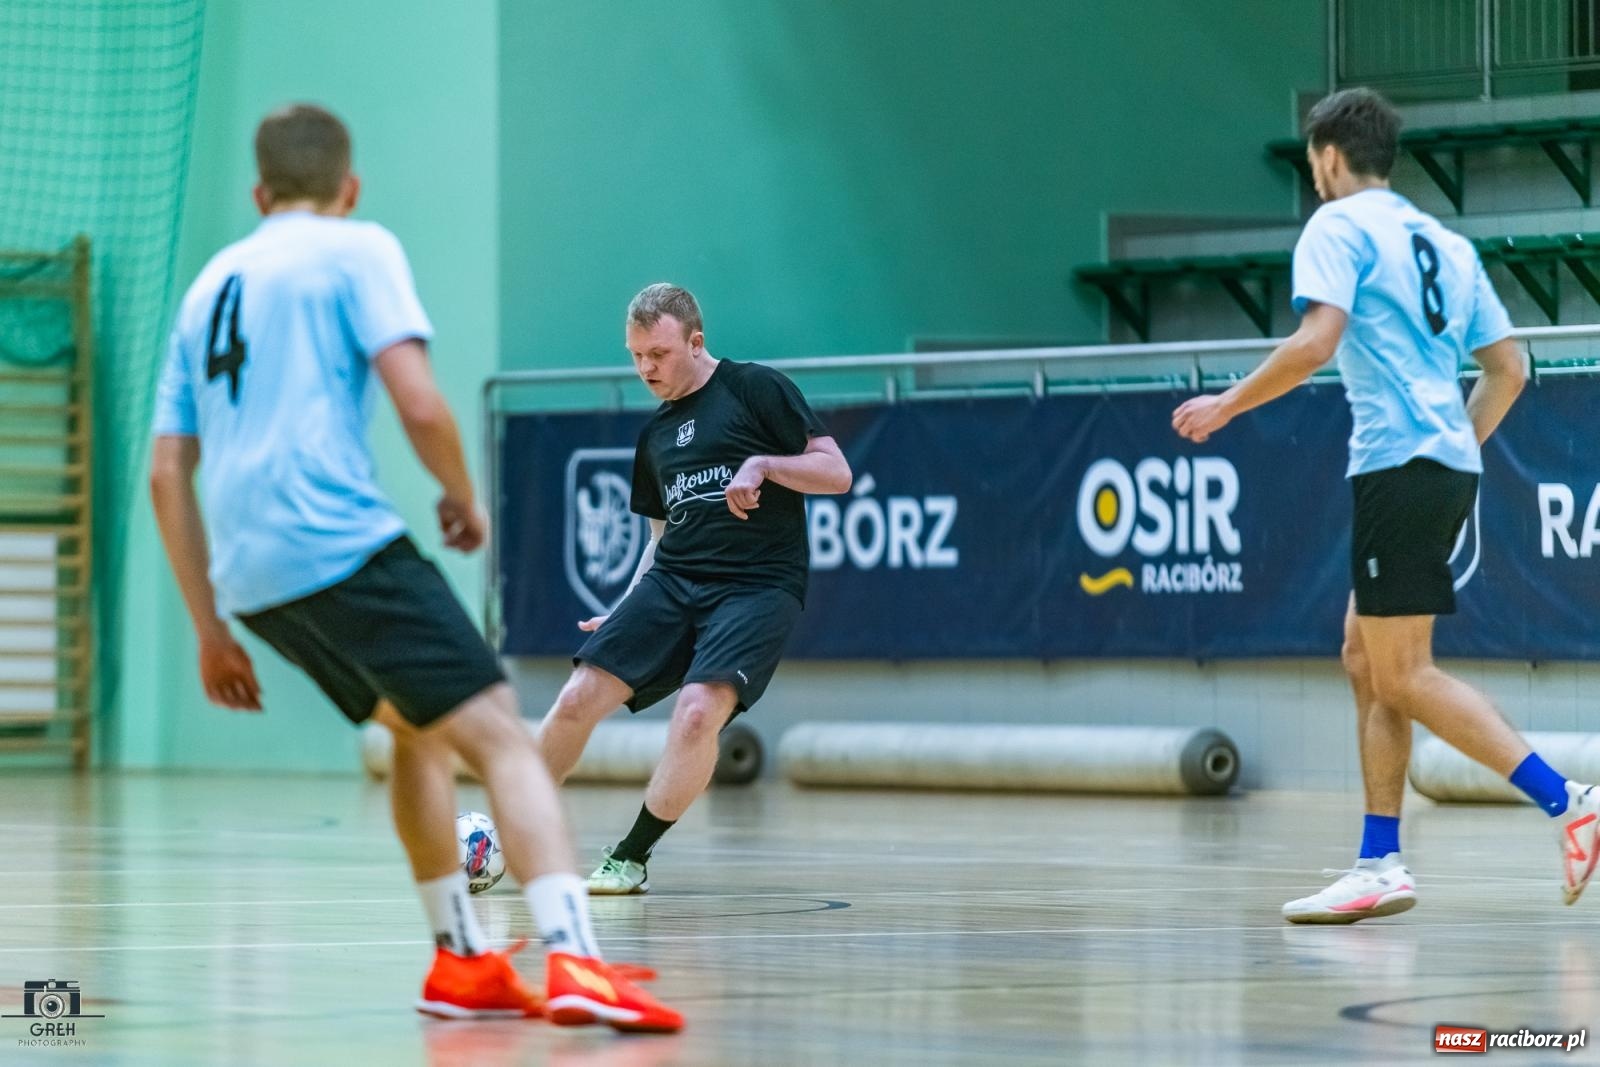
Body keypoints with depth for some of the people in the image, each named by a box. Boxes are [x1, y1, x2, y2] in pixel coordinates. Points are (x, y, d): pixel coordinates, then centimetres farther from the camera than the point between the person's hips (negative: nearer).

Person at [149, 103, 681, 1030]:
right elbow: (420, 404, -10)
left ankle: (462, 961, 23)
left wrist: (212, 630, 22)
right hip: (341, 543, -7)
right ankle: (574, 960, -29)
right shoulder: (357, 249, 4)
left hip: (248, 572, 7)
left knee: (418, 728, 25)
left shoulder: (211, 284, 23)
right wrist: (465, 500, 9)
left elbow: (167, 475, 20)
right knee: (499, 734, -11)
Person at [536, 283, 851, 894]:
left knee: (699, 710, -27)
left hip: (758, 586, -6)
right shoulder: (654, 434, 19)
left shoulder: (755, 389, 1)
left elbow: (837, 474, -2)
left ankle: (632, 857, -13)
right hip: (672, 583, 6)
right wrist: (625, 611, 17)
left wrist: (762, 464, -16)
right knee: (578, 699, -10)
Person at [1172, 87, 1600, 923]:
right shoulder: (1445, 243, 21)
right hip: (1451, 466, 9)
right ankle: (1381, 867, 8)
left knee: (1403, 674, -7)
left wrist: (1228, 405, -6)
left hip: (1399, 466, -9)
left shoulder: (1340, 226, -2)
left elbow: (1317, 340, -17)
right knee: (1365, 659, 12)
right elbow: (1508, 368, 20)